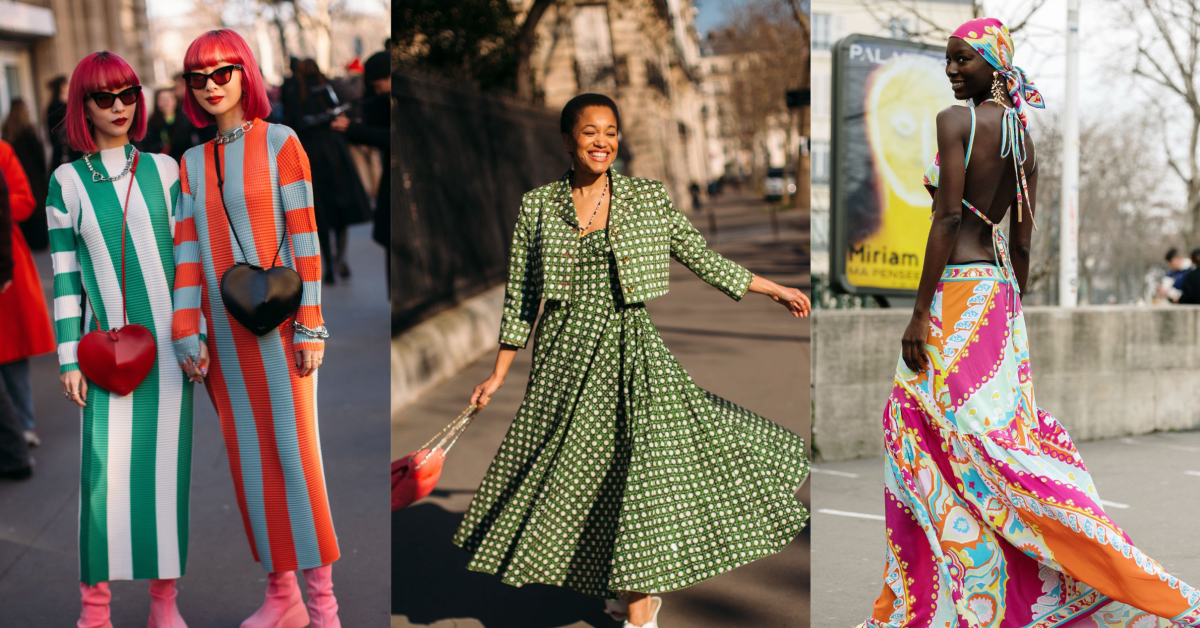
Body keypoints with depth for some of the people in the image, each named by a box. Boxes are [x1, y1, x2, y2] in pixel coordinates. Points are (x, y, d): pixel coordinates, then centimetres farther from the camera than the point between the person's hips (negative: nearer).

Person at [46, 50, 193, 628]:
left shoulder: (163, 169, 6)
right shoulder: (67, 182, 3)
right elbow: (65, 275, 3)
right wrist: (69, 358, 0)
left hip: (168, 342, 1)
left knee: (167, 467, 3)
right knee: (105, 470, -7)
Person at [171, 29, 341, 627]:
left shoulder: (280, 142, -3)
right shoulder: (192, 163, 11)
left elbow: (304, 235, -6)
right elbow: (188, 250, 7)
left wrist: (310, 325, -11)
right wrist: (187, 333, 1)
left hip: (278, 323, -4)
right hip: (224, 331, 5)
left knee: (295, 449, -4)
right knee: (249, 457, 6)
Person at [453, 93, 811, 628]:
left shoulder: (648, 197, 2)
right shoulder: (538, 206, 4)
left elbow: (699, 256, 10)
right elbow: (520, 296, 8)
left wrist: (775, 290, 13)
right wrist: (498, 375, 7)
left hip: (630, 351, -1)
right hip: (565, 356, 2)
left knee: (642, 463, -9)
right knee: (573, 472, 5)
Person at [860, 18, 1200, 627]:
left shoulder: (955, 121, -10)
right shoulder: (1023, 137, 13)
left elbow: (948, 220, -17)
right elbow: (1021, 242, 15)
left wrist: (919, 314, -16)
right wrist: (1010, 318, 20)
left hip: (957, 291, -9)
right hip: (998, 287, 9)